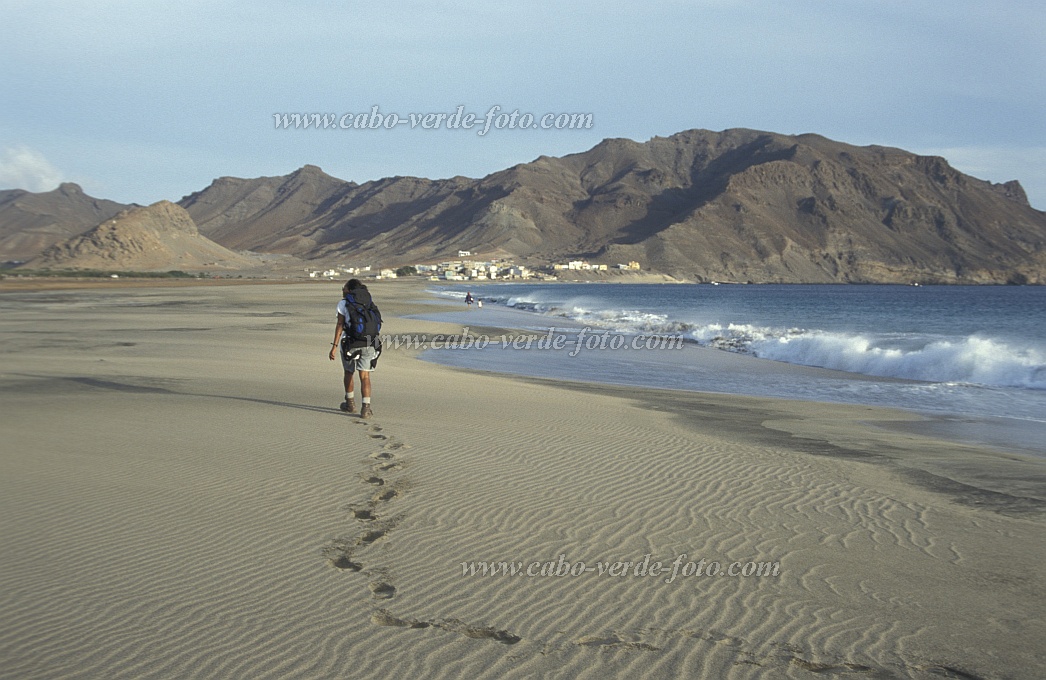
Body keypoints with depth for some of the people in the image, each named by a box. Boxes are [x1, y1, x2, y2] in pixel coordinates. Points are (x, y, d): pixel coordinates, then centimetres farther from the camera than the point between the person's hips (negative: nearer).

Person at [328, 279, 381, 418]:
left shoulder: (343, 303, -1)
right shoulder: (369, 303, 11)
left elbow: (339, 325, -9)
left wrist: (334, 346, -10)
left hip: (350, 343, -2)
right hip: (369, 343, 2)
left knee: (349, 373, 19)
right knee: (365, 376, 1)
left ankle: (350, 404, 30)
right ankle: (366, 408, -10)